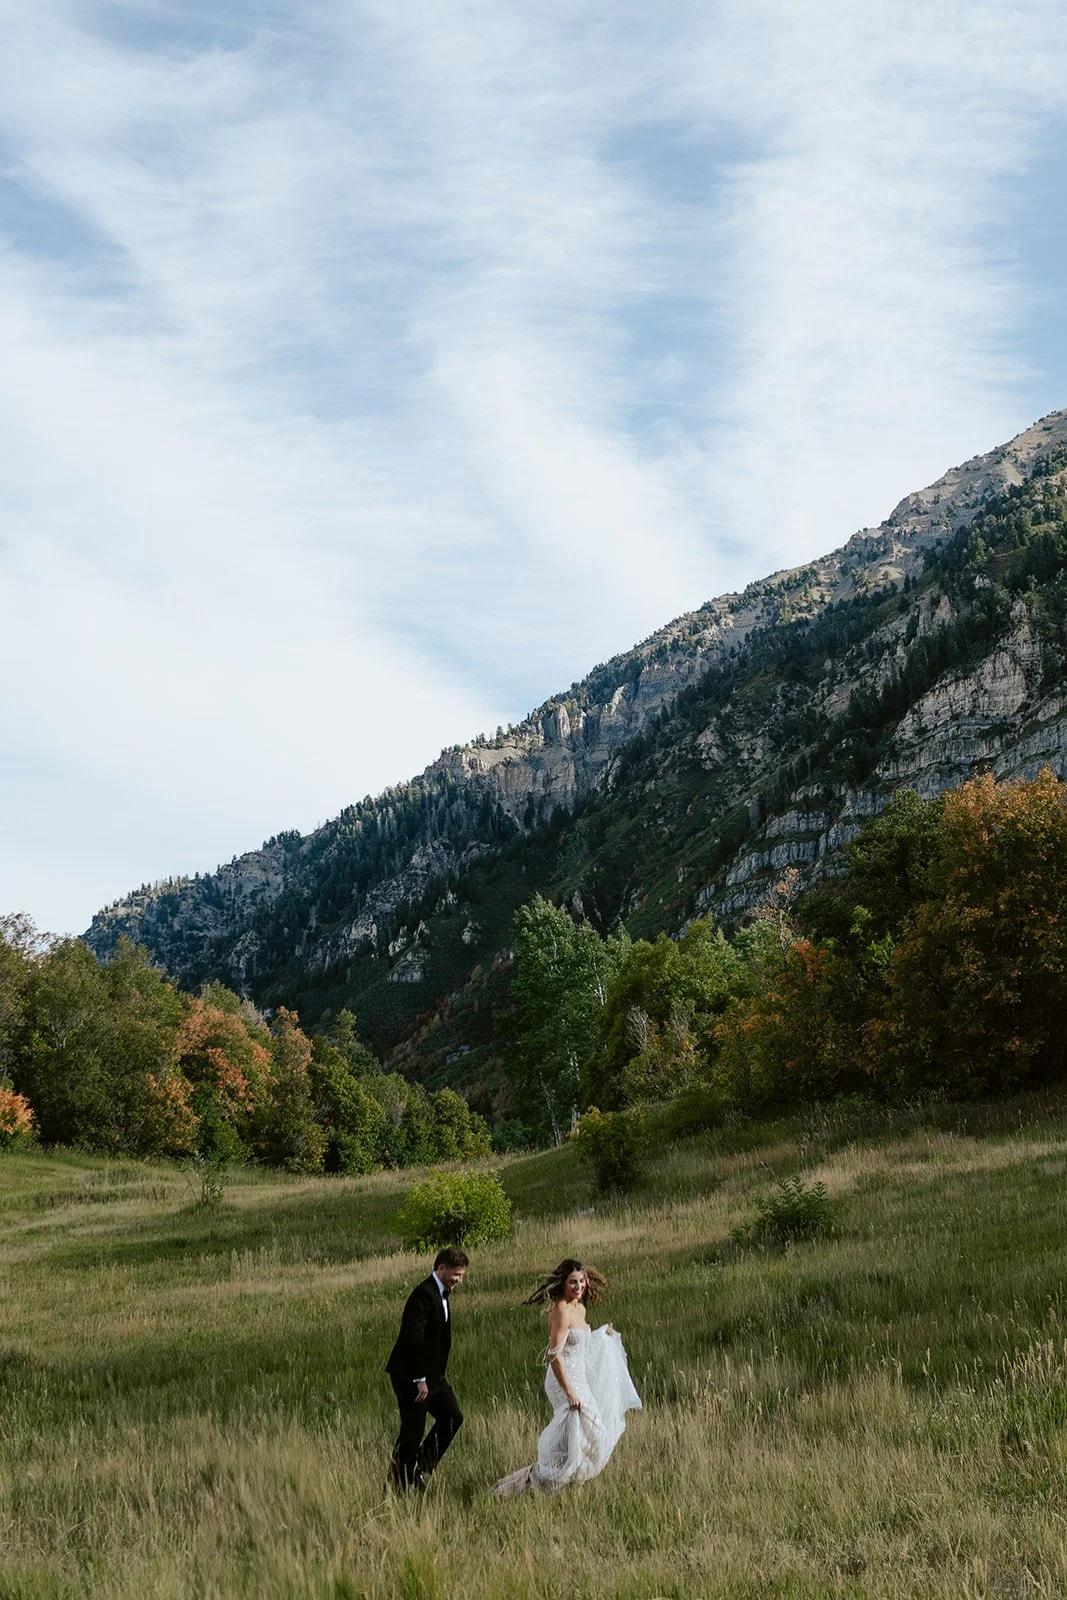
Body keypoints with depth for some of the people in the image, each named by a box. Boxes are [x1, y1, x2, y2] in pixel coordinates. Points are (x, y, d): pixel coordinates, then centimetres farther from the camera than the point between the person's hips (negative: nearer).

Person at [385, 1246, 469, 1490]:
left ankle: (420, 1468, 19)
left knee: (452, 1417, 9)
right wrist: (419, 1380, -24)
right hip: (410, 1376, -10)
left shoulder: (440, 1293, 11)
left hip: (431, 1374, 10)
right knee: (413, 1431, -2)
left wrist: (436, 1376, 18)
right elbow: (413, 1339, -26)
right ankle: (399, 1483, 11)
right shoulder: (424, 1295, -21)